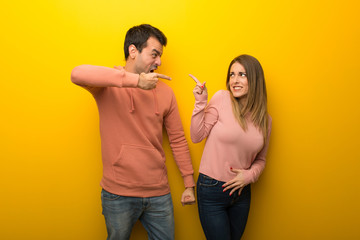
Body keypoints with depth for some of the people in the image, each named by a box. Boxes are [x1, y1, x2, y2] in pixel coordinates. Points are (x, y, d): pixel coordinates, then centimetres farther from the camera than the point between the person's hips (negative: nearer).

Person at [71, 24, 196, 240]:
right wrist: (136, 80, -32)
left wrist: (189, 184, 10)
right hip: (118, 195, -3)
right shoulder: (108, 85, -7)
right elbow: (78, 74, -30)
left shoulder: (165, 92, 5)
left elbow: (178, 139, 10)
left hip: (159, 193, 3)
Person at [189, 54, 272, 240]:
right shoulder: (221, 99, -9)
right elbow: (197, 137, -9)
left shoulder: (264, 120, 2)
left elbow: (260, 159, 12)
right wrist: (200, 103, -18)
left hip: (241, 192, 4)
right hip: (212, 189, -4)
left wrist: (250, 175, -7)